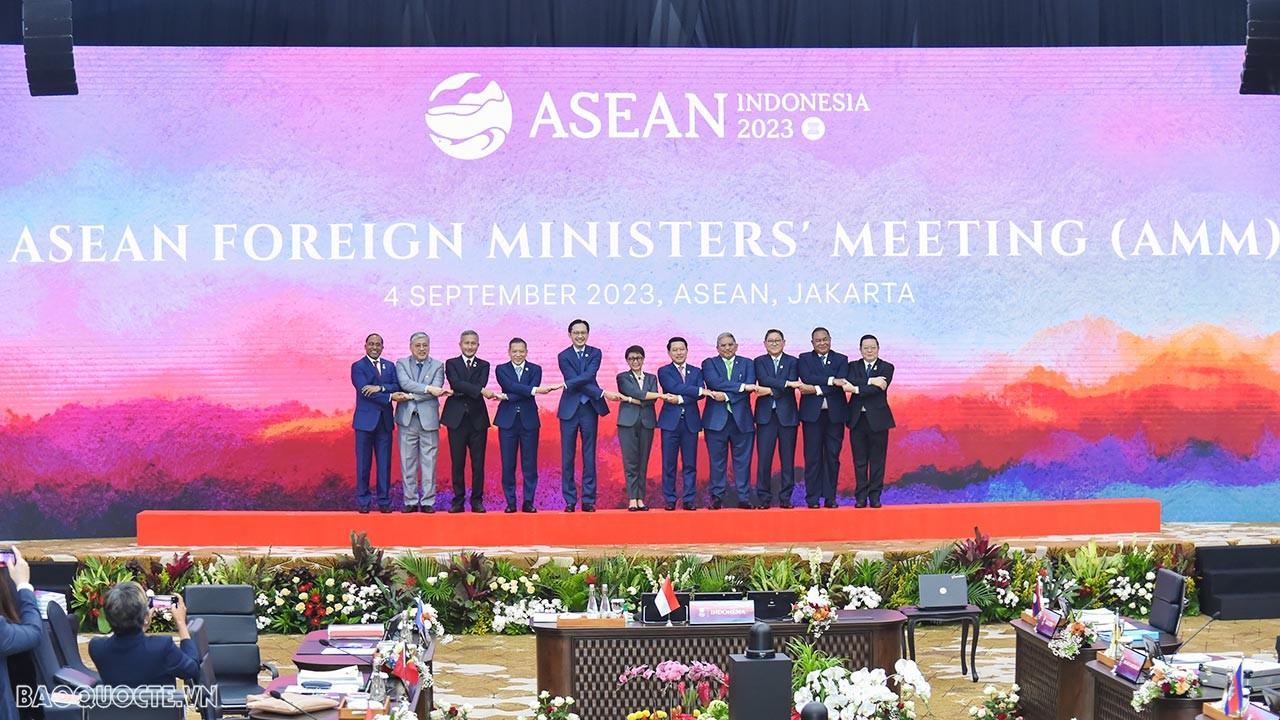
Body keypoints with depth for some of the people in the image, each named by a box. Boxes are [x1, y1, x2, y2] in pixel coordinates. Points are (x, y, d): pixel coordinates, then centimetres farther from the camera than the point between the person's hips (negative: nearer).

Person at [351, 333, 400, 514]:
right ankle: (363, 501, 6)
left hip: (385, 421, 4)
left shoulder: (390, 366, 14)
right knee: (363, 463, 0)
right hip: (365, 421, -4)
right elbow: (364, 390, -13)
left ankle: (384, 501, 8)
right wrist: (390, 397, -16)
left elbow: (397, 386, -1)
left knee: (385, 464, 3)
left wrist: (380, 387, -18)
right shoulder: (358, 367, 0)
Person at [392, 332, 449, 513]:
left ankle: (428, 502, 4)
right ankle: (410, 501, 8)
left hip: (428, 419, -1)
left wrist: (410, 396, -14)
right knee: (408, 462, 3)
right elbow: (405, 383, -11)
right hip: (407, 419, 1)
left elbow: (436, 391, -8)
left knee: (429, 463, 0)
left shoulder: (437, 366, 8)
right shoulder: (402, 364, 9)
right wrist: (428, 388, -20)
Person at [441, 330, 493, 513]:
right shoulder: (451, 364, 7)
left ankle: (477, 500, 6)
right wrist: (481, 391, -22)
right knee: (457, 462, 2)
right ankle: (458, 501, 8)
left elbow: (481, 385, -6)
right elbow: (457, 383, -11)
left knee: (478, 462, 0)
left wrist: (461, 392, -16)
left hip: (477, 418, 1)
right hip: (457, 419, -1)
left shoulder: (483, 366, 11)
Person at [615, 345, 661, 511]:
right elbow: (637, 392, -11)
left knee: (643, 462, 2)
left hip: (647, 423, 3)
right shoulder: (623, 378, 5)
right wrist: (661, 395, -13)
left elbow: (652, 399, -1)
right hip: (628, 422, -3)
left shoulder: (651, 378, 16)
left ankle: (640, 499, 3)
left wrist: (631, 400, -9)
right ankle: (632, 499, -8)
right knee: (630, 461, -7)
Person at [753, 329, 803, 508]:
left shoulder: (792, 362, 9)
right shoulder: (759, 362, 10)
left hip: (787, 414, 0)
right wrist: (786, 383, -19)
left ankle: (785, 497, 6)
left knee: (787, 458, 1)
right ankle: (764, 497, 2)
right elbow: (764, 379, -9)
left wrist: (771, 390, -15)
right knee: (764, 458, -4)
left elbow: (792, 387, -5)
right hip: (766, 415, 0)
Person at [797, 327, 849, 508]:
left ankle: (830, 497, 7)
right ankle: (813, 498, 1)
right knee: (813, 457, -2)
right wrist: (831, 380, -15)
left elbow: (841, 384, -6)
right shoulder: (804, 359, 9)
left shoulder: (841, 359, 10)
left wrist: (817, 389, -13)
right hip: (812, 413, -1)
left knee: (832, 457, 2)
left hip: (835, 414, 1)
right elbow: (807, 378, -10)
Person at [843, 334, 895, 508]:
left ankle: (875, 496, 7)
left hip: (878, 419, -2)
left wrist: (856, 389, -20)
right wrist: (870, 381, -22)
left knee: (877, 460, 1)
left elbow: (879, 388, -14)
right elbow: (850, 381, -12)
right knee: (859, 461, 3)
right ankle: (861, 497, 7)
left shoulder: (886, 367, 2)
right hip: (857, 419, 2)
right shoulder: (853, 366, 9)